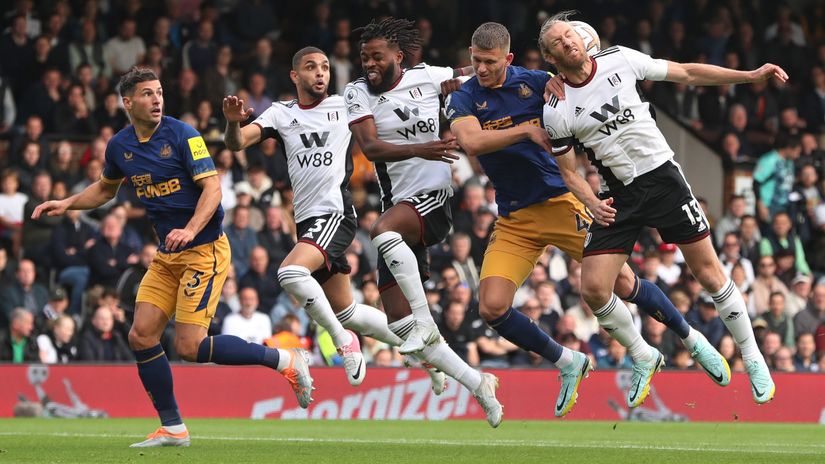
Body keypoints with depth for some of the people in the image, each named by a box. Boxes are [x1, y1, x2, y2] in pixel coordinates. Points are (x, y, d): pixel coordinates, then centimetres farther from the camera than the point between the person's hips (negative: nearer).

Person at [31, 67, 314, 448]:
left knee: (189, 346, -16)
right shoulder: (120, 146, 6)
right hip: (167, 256, 7)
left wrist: (191, 230, -33)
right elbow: (106, 188, 27)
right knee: (141, 335, -3)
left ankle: (285, 362, -3)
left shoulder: (181, 135, -13)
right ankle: (172, 428, 8)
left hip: (204, 249, -7)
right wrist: (67, 203, 13)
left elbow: (212, 188, -18)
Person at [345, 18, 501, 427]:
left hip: (437, 196, -4)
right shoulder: (358, 93, 2)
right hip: (399, 206, 4)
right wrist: (419, 149, -30)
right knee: (399, 323, -1)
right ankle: (479, 385, 11)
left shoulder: (428, 77, 0)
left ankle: (425, 322, -30)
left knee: (383, 231, -37)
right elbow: (370, 148, -15)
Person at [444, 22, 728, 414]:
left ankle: (693, 341, 20)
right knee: (492, 308, -14)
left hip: (559, 202, -1)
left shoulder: (537, 83, -2)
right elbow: (471, 142, -22)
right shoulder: (463, 99, -3)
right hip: (513, 221, 1)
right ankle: (568, 364, 7)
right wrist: (528, 130, -24)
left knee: (623, 285, -4)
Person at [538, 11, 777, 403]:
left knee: (708, 272, -2)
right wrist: (593, 204, -13)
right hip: (618, 196, 1)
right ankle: (643, 360, 13)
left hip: (662, 176, -1)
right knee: (593, 287, -10)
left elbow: (687, 73, 2)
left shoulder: (618, 59, -4)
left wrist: (750, 76, -1)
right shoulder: (555, 111, -6)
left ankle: (753, 359, 12)